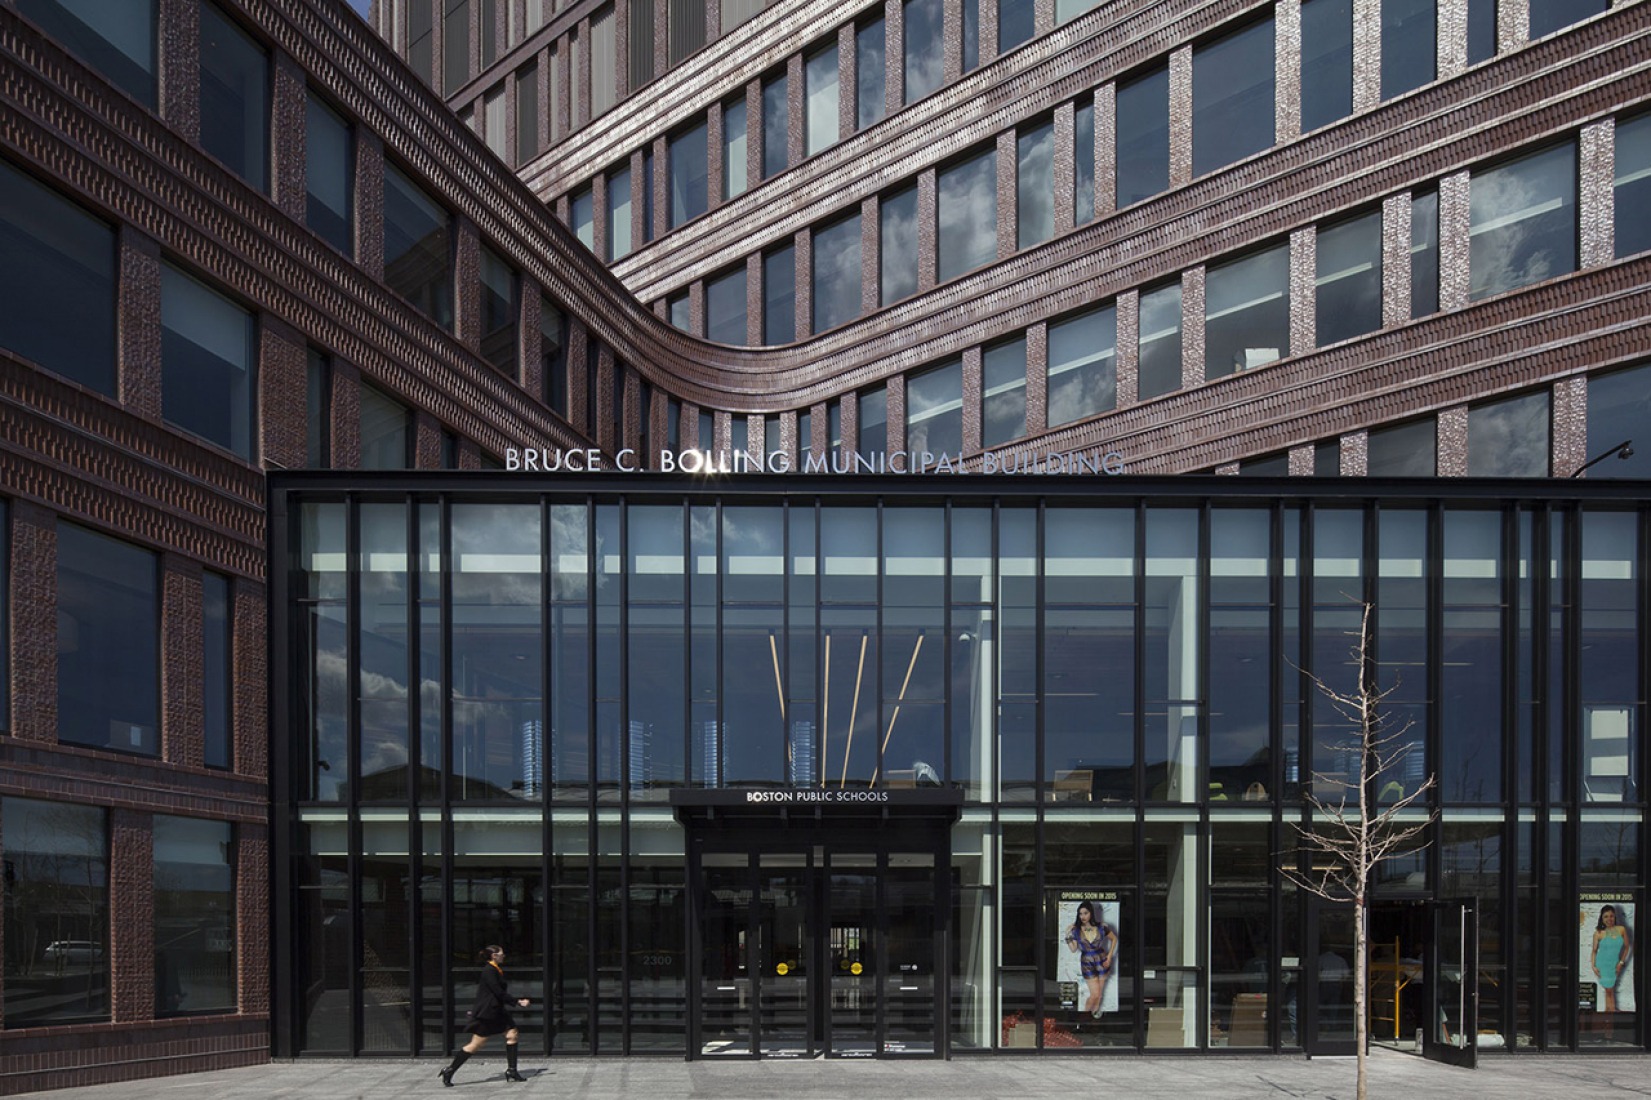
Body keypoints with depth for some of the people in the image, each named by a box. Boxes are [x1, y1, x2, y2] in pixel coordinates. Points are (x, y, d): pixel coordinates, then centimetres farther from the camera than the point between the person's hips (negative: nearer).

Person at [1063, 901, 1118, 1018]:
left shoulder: (1102, 927, -12)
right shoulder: (1076, 930, -11)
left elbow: (1114, 939, 3)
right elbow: (1073, 949, -7)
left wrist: (1109, 956, -2)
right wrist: (1068, 935, -19)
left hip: (1102, 961, 1)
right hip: (1087, 963, -1)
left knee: (1099, 993, 12)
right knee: (1095, 994, -4)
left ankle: (1095, 1011, 36)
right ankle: (1085, 1014, 20)